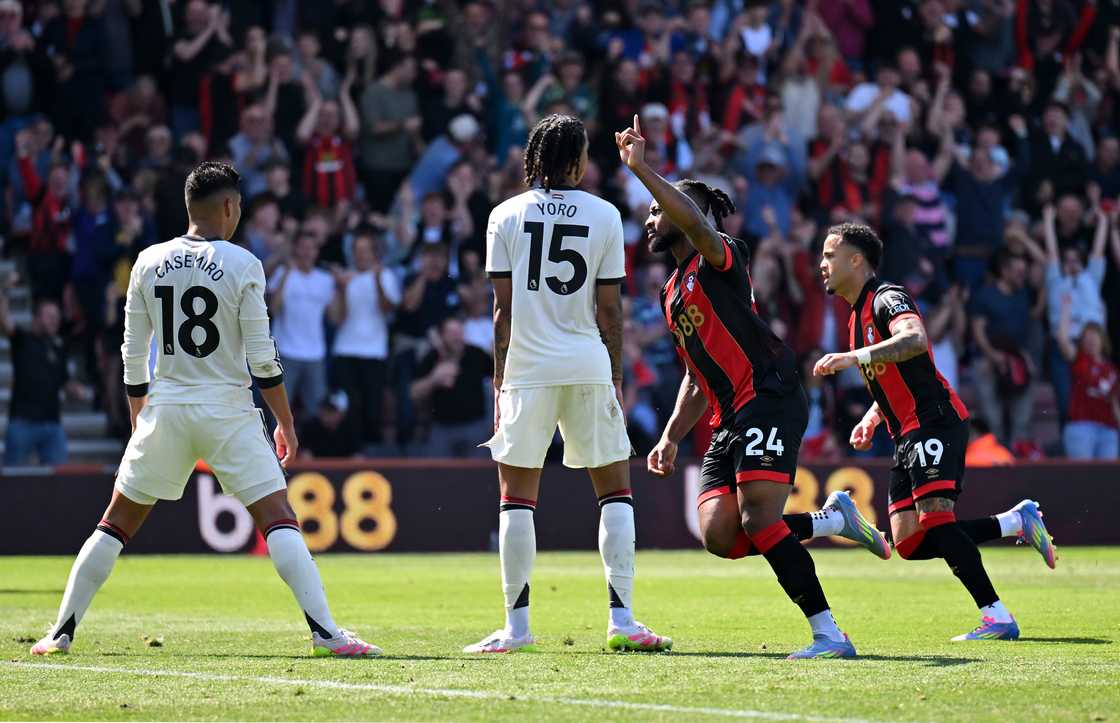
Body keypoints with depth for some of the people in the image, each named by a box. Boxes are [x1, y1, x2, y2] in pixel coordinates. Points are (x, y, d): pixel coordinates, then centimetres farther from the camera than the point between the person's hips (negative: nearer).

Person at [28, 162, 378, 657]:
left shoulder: (149, 263, 4)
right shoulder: (242, 265, -6)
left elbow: (133, 356, 9)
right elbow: (263, 360, -7)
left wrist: (139, 421, 21)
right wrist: (286, 424, 3)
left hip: (165, 410, 3)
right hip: (228, 411, -3)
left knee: (117, 523, 13)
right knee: (279, 520, -4)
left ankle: (62, 631, 13)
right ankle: (325, 631, -15)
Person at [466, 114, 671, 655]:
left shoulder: (507, 216, 2)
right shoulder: (604, 216, 2)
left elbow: (503, 309, 1)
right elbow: (609, 310, 2)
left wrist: (499, 383, 6)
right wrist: (615, 376, 11)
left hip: (527, 367, 0)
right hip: (589, 367, 0)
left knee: (517, 495, 5)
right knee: (614, 488, 9)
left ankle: (517, 624, 2)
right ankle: (622, 618, 1)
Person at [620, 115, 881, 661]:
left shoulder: (719, 257, 0)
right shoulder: (672, 293, 26)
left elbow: (694, 221, -25)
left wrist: (641, 169, -28)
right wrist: (670, 439, 21)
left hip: (769, 399, -8)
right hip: (729, 421, 9)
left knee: (758, 521, -21)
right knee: (720, 536, -9)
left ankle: (830, 635, -20)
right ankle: (834, 520, 9)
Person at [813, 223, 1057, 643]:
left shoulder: (886, 298, -9)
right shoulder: (859, 315, 22)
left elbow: (914, 340, -31)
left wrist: (855, 357, -38)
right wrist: (871, 420, 16)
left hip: (935, 423, -10)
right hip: (908, 435, 10)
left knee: (935, 521, -22)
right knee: (909, 542, 0)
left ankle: (997, 617, -21)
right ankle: (1016, 521, 10)